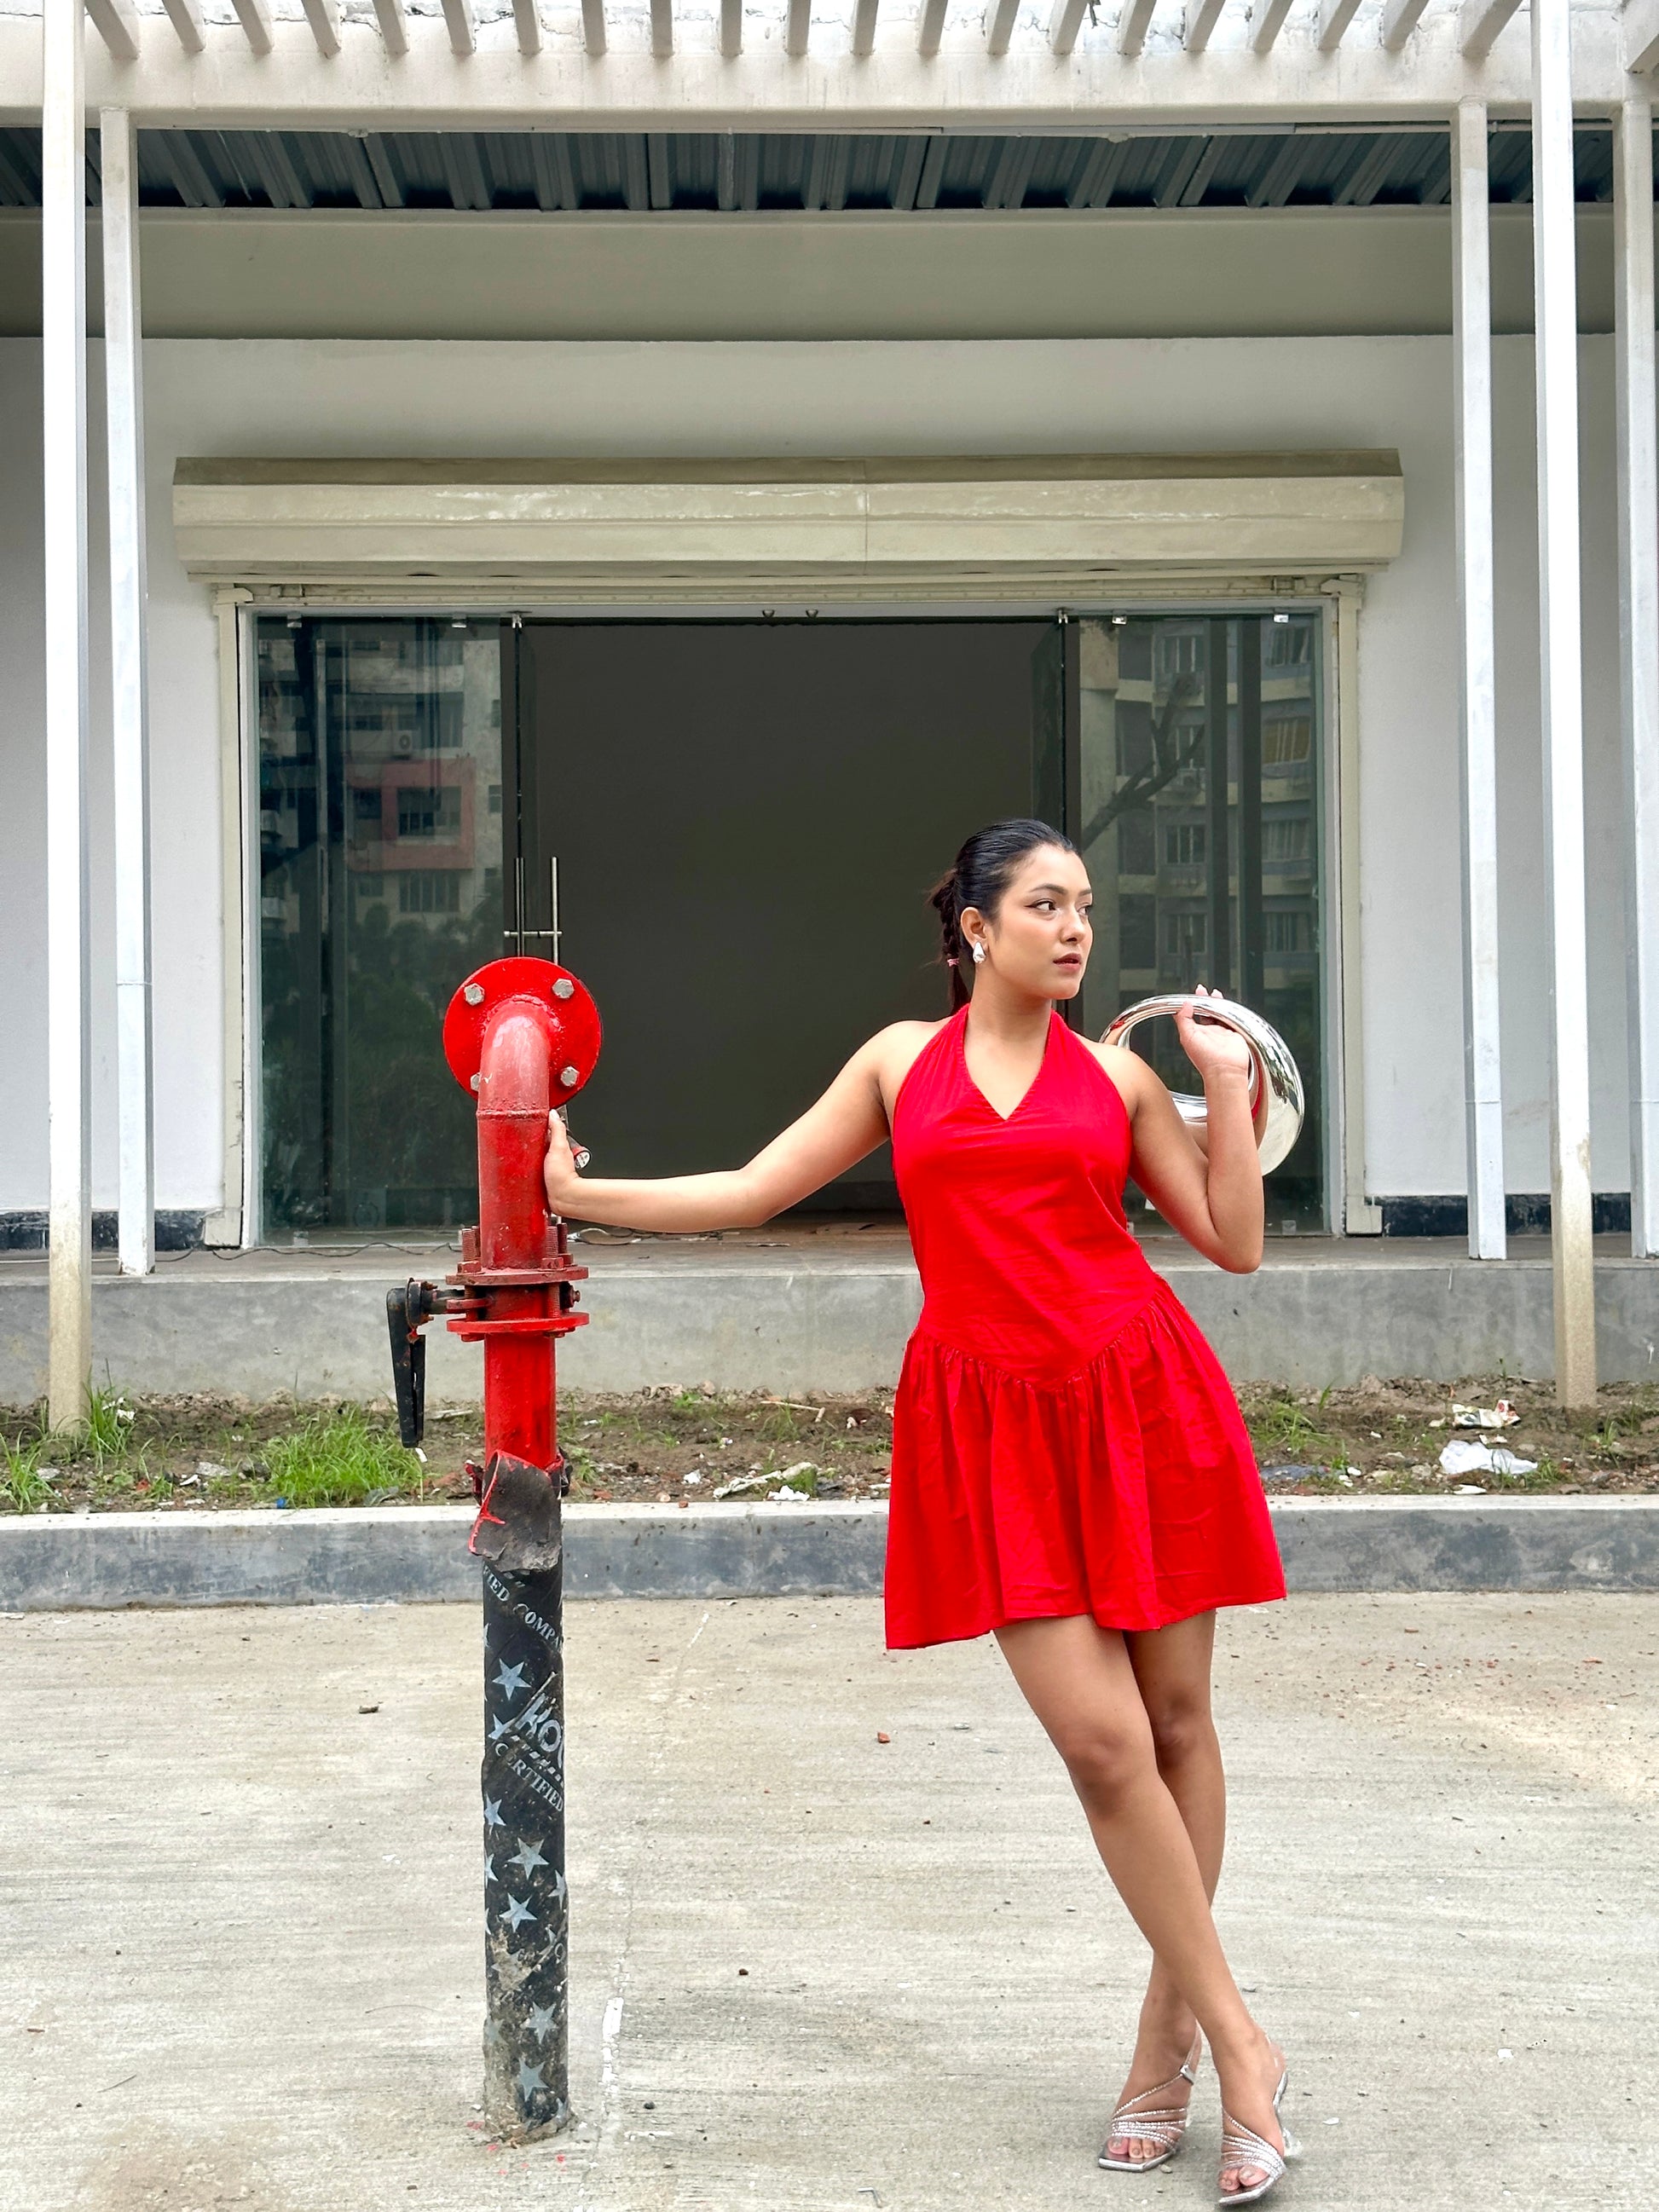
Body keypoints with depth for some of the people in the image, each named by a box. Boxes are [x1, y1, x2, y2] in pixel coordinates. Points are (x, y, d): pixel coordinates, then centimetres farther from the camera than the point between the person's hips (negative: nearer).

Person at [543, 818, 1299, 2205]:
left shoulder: (1116, 1075, 11)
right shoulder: (902, 1062, 12)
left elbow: (1236, 1243, 9)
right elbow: (756, 1190, 12)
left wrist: (1230, 1080, 4)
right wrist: (581, 1195, 8)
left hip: (1141, 1400, 1)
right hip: (994, 1425, -1)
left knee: (1176, 1716, 4)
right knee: (1101, 1740, -10)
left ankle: (1171, 2031, 19)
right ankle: (1238, 2043, 3)